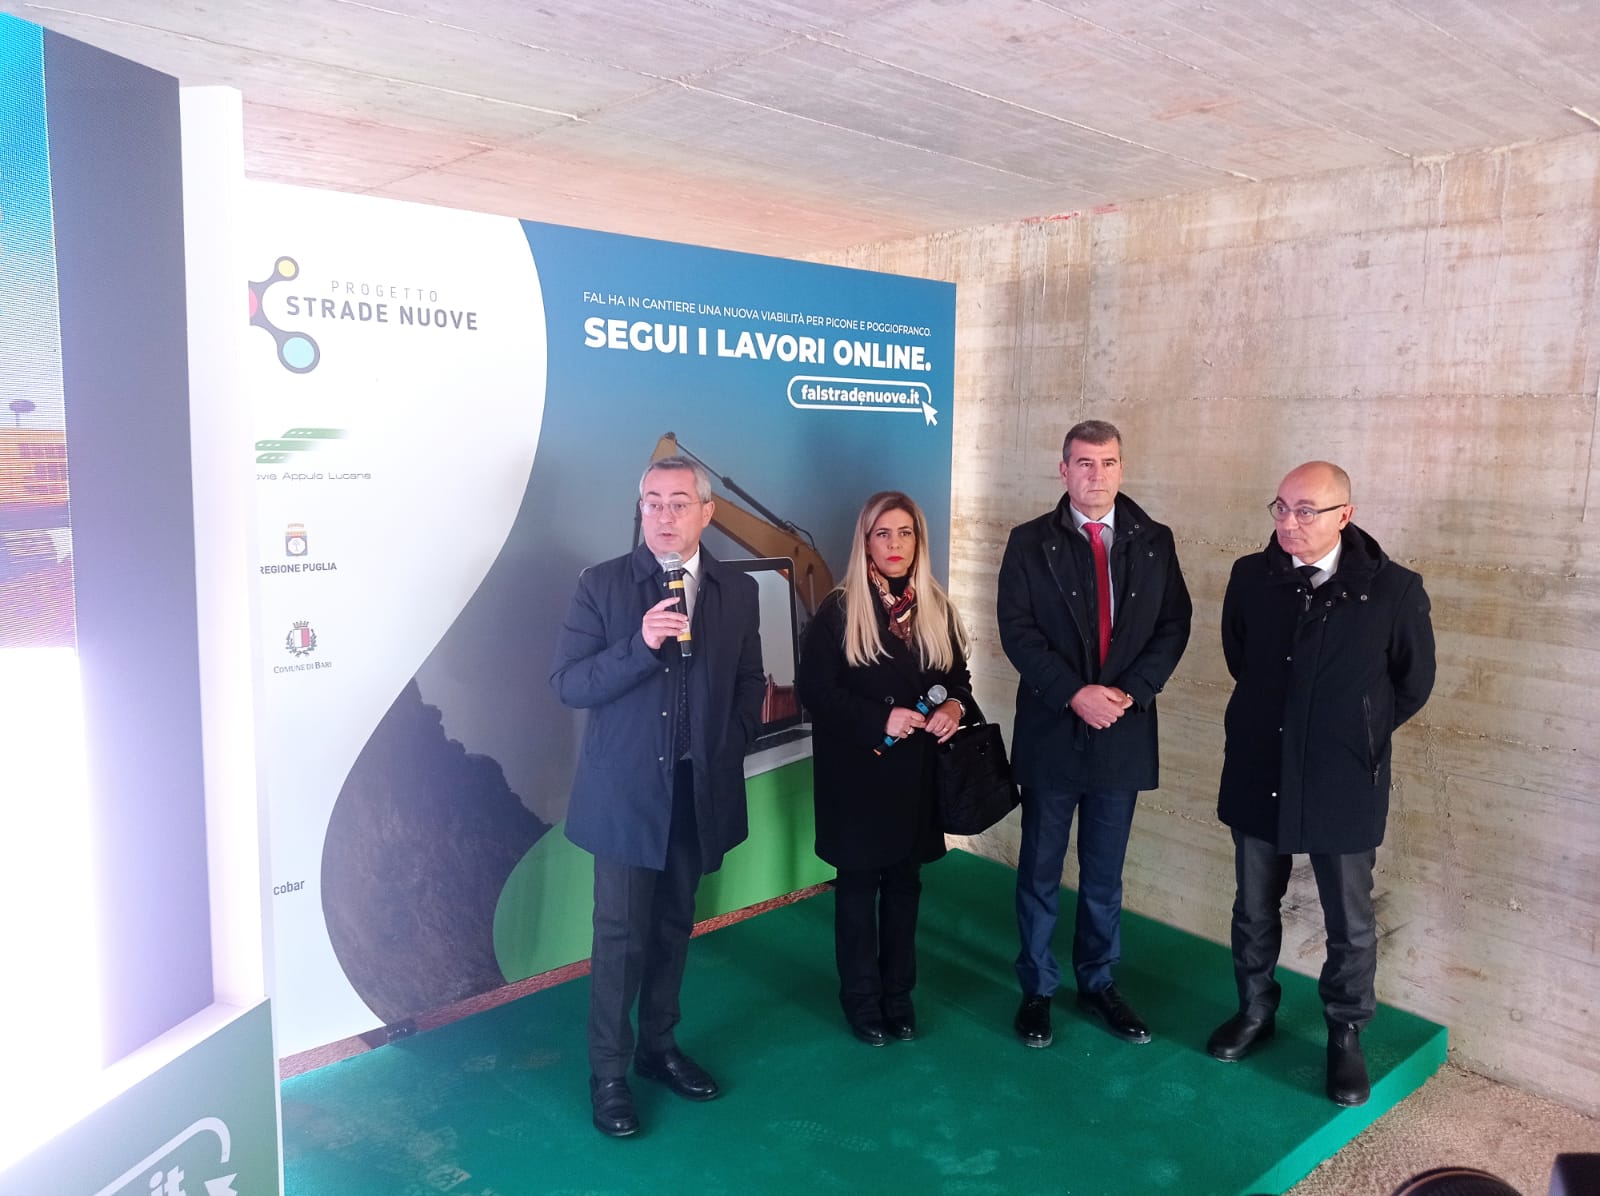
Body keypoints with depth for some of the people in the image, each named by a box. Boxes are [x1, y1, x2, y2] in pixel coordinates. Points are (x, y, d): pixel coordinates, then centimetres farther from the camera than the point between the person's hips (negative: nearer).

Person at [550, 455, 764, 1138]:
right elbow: (568, 684, -11)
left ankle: (658, 1048, 34)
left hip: (702, 791, 3)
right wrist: (640, 644, -24)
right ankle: (608, 1073, 20)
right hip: (626, 792, -3)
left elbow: (750, 685, 11)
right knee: (621, 936, 3)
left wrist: (726, 749, -1)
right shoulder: (602, 586, -5)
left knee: (674, 928, 17)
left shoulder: (737, 592, 4)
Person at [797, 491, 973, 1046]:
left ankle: (898, 995, 29)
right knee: (859, 884, 8)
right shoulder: (838, 610, -8)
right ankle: (862, 1000, 23)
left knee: (905, 882, 13)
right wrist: (880, 719, -21)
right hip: (857, 771, -3)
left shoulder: (937, 609, 5)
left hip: (917, 771, 4)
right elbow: (814, 689, -11)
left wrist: (954, 708, -12)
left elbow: (959, 679, 11)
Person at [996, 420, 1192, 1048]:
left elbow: (1174, 625, 1)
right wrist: (1075, 693, -18)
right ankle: (1037, 989, 26)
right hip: (1050, 733, -2)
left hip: (1123, 733, 2)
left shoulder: (1154, 542, 4)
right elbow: (1017, 629, -9)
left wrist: (1132, 690, -13)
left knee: (1104, 875, 15)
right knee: (1040, 873, 10)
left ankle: (1098, 984, 32)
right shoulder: (1030, 543, -3)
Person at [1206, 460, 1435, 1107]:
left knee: (1350, 923, 12)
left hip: (1343, 787, -2)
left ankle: (1346, 1036, 33)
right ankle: (1256, 1010, 39)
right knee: (1253, 910, 17)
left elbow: (1413, 685, 1)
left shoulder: (1394, 590, -14)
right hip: (1258, 778, 3)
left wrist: (1356, 735, 6)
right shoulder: (1251, 576, -6)